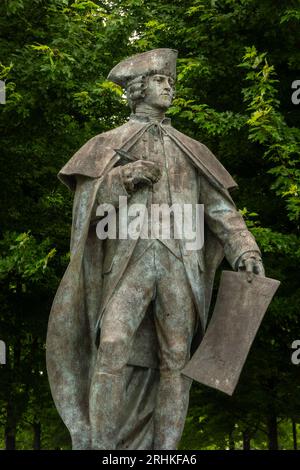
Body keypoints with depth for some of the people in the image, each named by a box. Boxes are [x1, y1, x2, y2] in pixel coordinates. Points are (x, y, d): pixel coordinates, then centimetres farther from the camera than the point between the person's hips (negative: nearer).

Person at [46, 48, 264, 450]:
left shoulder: (188, 150, 20)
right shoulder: (110, 145, 14)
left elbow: (219, 207, 12)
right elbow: (88, 202, 5)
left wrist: (245, 250, -4)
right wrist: (124, 179, -12)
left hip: (179, 264, 3)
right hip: (129, 260, -2)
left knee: (175, 359, -3)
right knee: (114, 347, -21)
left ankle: (166, 450, -1)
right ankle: (100, 445, -17)